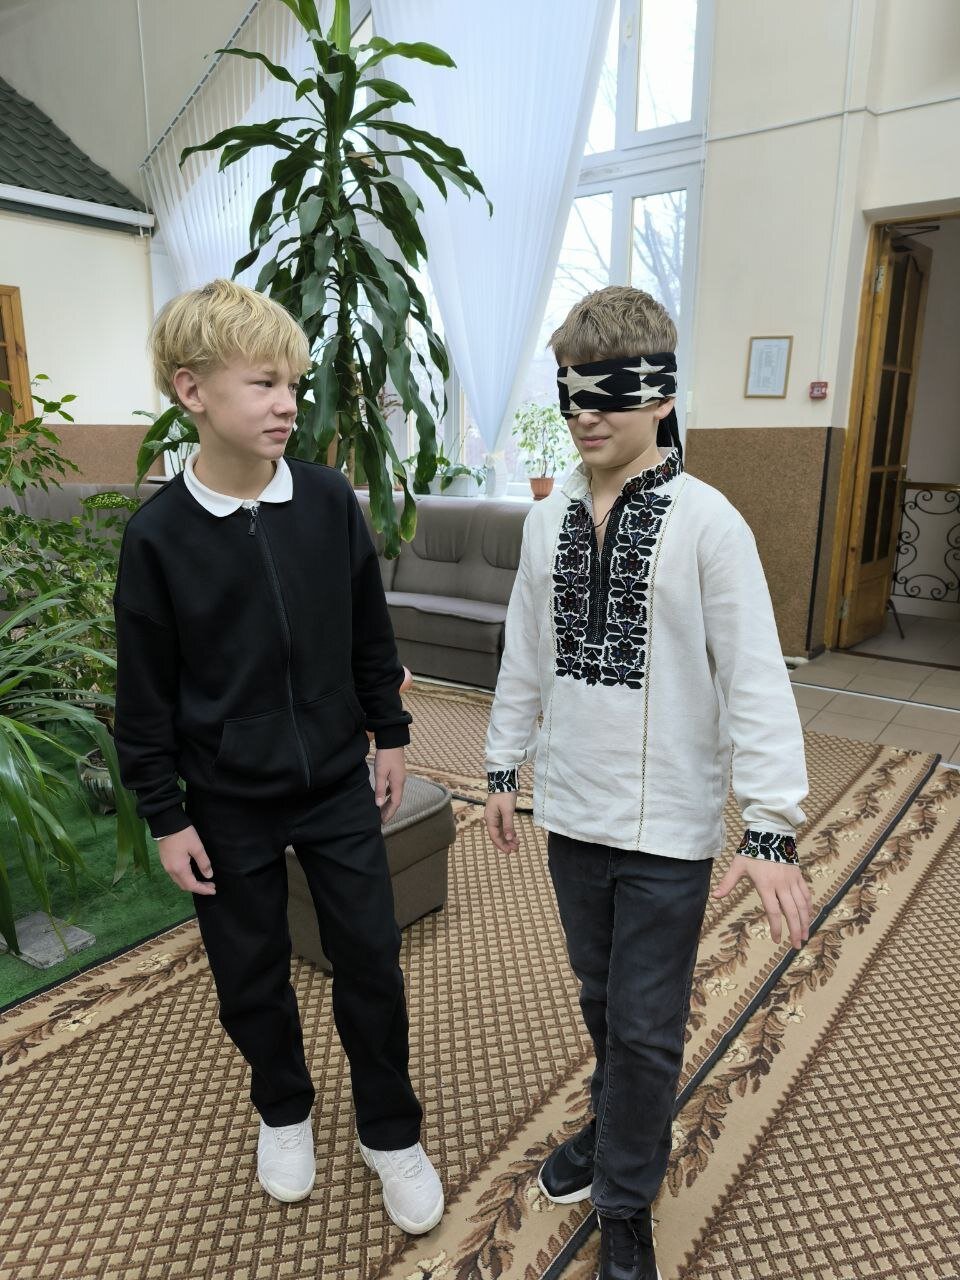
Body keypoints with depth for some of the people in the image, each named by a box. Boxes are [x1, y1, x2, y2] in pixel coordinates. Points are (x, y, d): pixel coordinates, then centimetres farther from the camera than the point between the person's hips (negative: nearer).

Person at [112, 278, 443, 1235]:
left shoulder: (329, 499, -7)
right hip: (227, 804, -1)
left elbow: (371, 633, 3)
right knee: (251, 974, 16)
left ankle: (390, 1132, 35)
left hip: (338, 783, 2)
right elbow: (145, 696, -6)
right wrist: (166, 816, -3)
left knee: (370, 959, 10)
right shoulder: (157, 534, -12)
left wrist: (390, 735, 7)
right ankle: (283, 1110, 46)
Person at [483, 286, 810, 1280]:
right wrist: (502, 768, 12)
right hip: (572, 810, 5)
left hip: (667, 827, -4)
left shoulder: (707, 523, -14)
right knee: (601, 995, 23)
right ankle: (614, 1127, 49)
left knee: (646, 1026, 9)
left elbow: (755, 679, -14)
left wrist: (770, 829, -17)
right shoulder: (548, 520, 1)